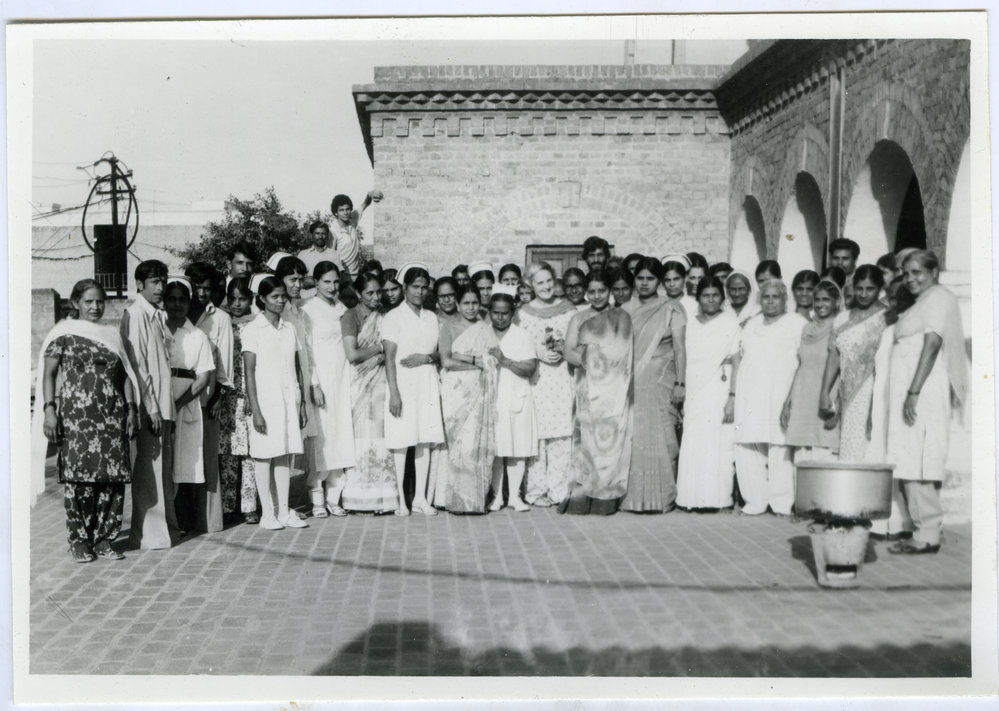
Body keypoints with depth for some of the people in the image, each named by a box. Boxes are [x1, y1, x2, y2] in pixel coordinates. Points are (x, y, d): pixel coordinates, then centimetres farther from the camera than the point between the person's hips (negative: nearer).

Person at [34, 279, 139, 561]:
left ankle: (104, 538, 8)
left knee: (113, 477, -2)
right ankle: (80, 541, 4)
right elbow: (49, 374, 1)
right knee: (78, 476, -6)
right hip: (76, 415, -4)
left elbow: (125, 376, 16)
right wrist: (49, 409, -9)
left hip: (112, 416, 4)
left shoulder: (112, 335, 17)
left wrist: (131, 409, 7)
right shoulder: (63, 334, 5)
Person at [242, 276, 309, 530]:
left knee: (286, 454, 7)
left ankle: (284, 510, 13)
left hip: (289, 398, 4)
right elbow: (249, 372, -7)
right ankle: (267, 513, 6)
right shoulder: (253, 329, -4)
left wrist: (302, 402, 10)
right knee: (264, 454, 0)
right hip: (266, 399, -4)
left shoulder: (290, 328, 11)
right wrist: (255, 410, -12)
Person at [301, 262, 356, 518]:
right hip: (319, 378, -5)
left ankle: (333, 497, 10)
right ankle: (317, 499, 2)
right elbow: (306, 350, -8)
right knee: (319, 435, -6)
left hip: (342, 378, 5)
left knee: (342, 434, 3)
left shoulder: (342, 309, 12)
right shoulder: (308, 310, -4)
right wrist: (314, 385, -13)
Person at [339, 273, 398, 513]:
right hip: (358, 383, -4)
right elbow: (352, 354, -11)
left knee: (381, 437, -3)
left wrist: (378, 357, -11)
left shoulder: (383, 316, 12)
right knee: (359, 437, -7)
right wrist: (380, 347, -2)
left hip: (380, 382, 4)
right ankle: (358, 499, -3)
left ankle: (381, 496, 0)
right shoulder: (350, 316, -2)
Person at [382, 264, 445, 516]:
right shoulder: (394, 317, -3)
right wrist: (394, 393, -15)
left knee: (425, 441, 4)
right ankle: (400, 499, 2)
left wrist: (426, 358, -8)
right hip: (403, 383, -5)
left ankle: (420, 497, 11)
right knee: (401, 442, -5)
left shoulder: (431, 317, 14)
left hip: (427, 382, 5)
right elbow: (389, 357, -8)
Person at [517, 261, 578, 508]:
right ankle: (536, 490, 5)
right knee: (535, 436, -4)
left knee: (562, 435, -2)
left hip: (562, 379, 1)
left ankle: (559, 491, 6)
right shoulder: (523, 313, 7)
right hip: (535, 380, -1)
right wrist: (538, 353, -9)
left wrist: (563, 347, -7)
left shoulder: (568, 309, 9)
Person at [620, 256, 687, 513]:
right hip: (630, 384, 3)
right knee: (631, 439, -2)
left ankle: (661, 497, 0)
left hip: (660, 384, -3)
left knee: (660, 439, -7)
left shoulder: (671, 310, 4)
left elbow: (679, 348, 0)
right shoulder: (626, 310, 13)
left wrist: (680, 383, -7)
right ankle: (633, 496, 3)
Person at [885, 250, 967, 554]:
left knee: (917, 464, -11)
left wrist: (914, 391, -22)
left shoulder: (938, 297, -4)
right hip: (911, 392, 10)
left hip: (924, 391, -10)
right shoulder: (922, 302, 25)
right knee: (912, 464, 8)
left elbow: (932, 344, -15)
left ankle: (927, 536, -10)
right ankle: (924, 530, 10)